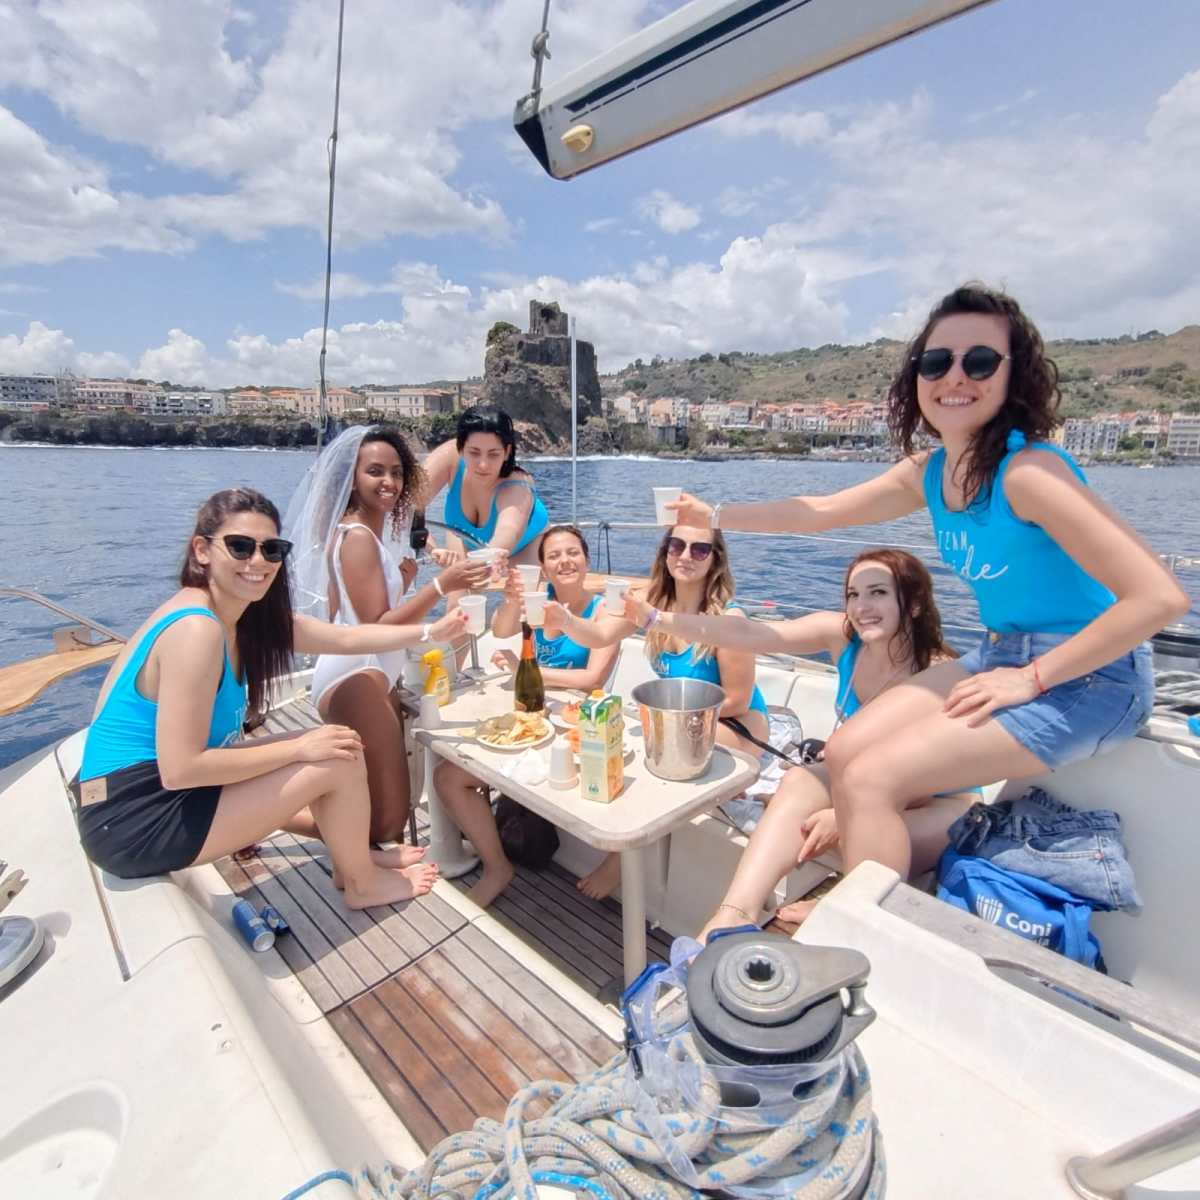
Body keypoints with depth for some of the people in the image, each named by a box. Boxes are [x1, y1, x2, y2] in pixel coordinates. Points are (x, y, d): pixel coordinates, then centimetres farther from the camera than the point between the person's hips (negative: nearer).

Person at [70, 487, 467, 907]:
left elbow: (345, 638, 6)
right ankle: (362, 883, 13)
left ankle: (351, 854, 28)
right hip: (135, 822, -9)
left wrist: (430, 632, 3)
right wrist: (299, 747, -20)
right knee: (341, 758, -11)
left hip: (156, 791, 9)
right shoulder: (197, 629, -25)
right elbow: (180, 769, -26)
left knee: (329, 747, 12)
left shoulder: (249, 615, 2)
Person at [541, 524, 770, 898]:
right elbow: (601, 634, -22)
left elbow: (736, 702, -19)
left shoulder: (728, 618, -26)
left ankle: (623, 857, -1)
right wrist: (566, 621, -43)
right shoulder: (654, 599, -8)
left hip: (737, 727, -6)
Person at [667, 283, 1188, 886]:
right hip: (1000, 657, 7)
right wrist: (717, 516, 13)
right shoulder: (928, 471, 0)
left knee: (872, 780, -18)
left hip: (1086, 674, -7)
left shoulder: (1027, 470, -23)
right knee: (845, 752, -2)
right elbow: (822, 510, 11)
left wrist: (1031, 677, -20)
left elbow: (1160, 595, -26)